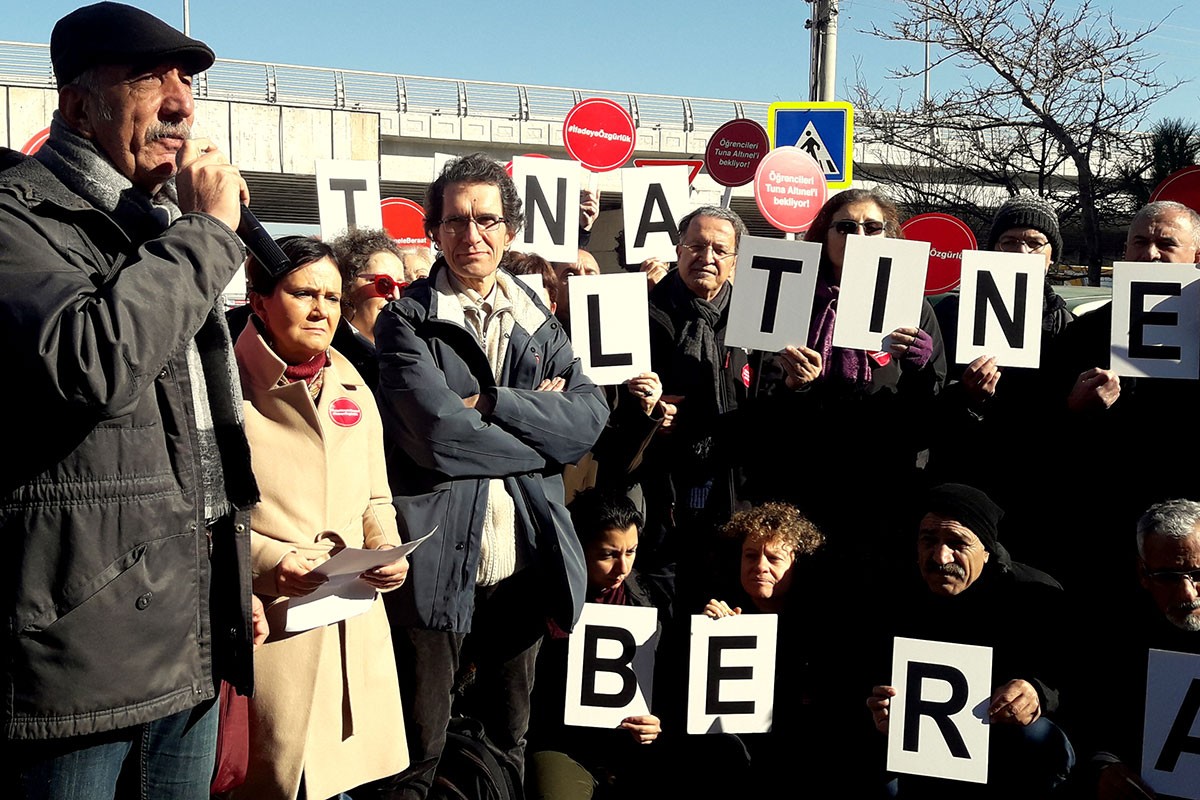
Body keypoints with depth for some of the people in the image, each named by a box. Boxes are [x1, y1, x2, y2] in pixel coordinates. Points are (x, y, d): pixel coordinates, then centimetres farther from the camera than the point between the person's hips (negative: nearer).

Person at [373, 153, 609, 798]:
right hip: (437, 566, -4)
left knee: (510, 742, 21)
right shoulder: (406, 321, -4)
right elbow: (437, 433, -19)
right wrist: (541, 424, -9)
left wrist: (491, 403, -14)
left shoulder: (538, 322, 12)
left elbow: (590, 416, -3)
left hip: (524, 564, 5)